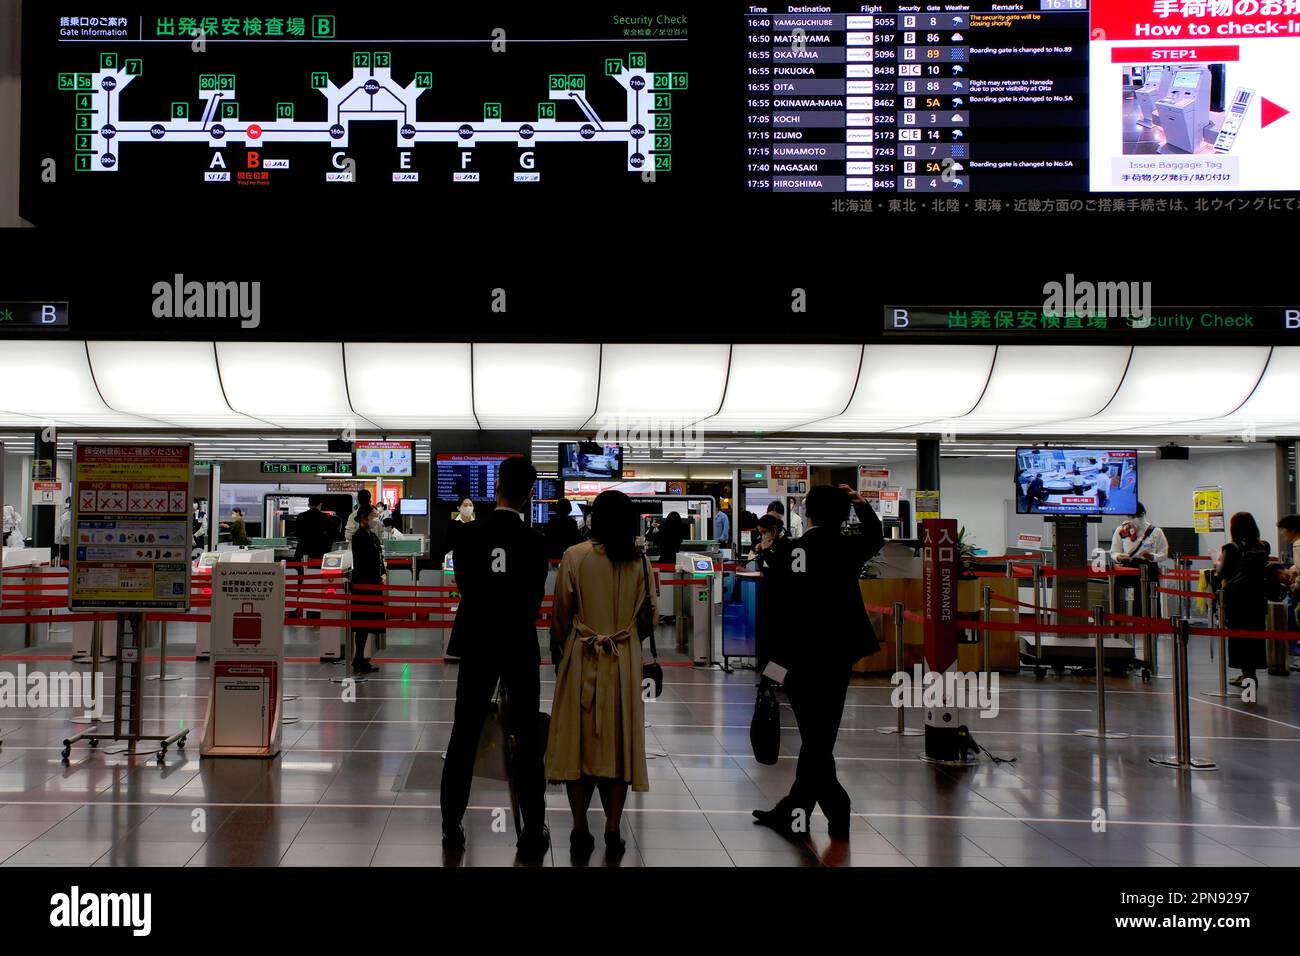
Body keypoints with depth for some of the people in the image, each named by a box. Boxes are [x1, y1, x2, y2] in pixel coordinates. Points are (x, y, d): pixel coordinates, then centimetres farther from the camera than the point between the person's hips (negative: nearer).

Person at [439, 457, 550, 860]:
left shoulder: (470, 534, -7)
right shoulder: (535, 542, -11)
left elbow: (463, 584, 6)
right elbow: (535, 599, -2)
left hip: (477, 645, 2)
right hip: (520, 647, -1)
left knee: (464, 736, 10)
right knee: (527, 739, 5)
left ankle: (452, 827, 14)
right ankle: (533, 834, 7)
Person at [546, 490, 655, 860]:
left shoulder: (575, 557, -9)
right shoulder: (640, 562, -4)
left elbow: (561, 615, -2)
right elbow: (648, 619, 4)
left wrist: (563, 649, 16)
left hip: (581, 661, -1)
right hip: (625, 664, 1)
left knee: (579, 741, 7)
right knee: (618, 742, 8)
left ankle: (580, 831, 8)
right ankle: (613, 834, 9)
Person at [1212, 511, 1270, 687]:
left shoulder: (1231, 548, -10)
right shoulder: (1262, 547, 5)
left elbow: (1222, 573, -10)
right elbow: (1263, 571, 13)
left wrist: (1218, 562, 9)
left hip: (1236, 598, -5)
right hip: (1257, 597, 5)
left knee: (1238, 635, 3)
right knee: (1255, 633, 12)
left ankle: (1246, 672, 2)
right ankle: (1251, 671, 17)